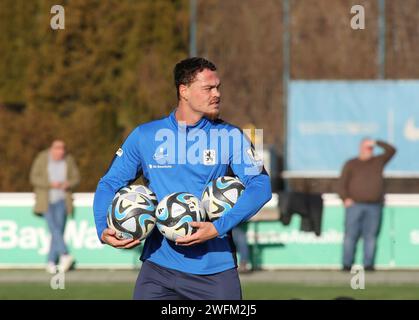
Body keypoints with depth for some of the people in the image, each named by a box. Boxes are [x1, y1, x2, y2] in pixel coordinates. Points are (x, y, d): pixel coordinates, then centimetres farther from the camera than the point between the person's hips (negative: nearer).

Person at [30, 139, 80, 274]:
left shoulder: (69, 160, -2)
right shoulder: (42, 158, -9)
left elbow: (76, 178, 4)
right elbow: (34, 178, -11)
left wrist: (68, 184, -17)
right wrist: (51, 184, -24)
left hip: (62, 199, 2)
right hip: (46, 199, -2)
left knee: (59, 230, -5)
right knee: (53, 227, -19)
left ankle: (51, 262, 1)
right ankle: (65, 255, -26)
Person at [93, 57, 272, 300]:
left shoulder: (229, 136, 0)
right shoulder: (144, 136, 4)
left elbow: (260, 186, -9)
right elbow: (110, 184, 11)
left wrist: (219, 228, -21)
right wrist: (103, 230, -8)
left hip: (215, 269, 0)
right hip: (159, 264, 0)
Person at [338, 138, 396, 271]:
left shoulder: (378, 161, 16)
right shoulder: (351, 164, 9)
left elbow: (391, 150, 7)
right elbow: (342, 184, 5)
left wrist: (376, 143, -1)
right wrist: (346, 199, -10)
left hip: (374, 207, 2)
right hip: (355, 205, -2)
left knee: (371, 236, -4)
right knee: (351, 235, -7)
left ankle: (368, 264, -4)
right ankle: (347, 264, -7)